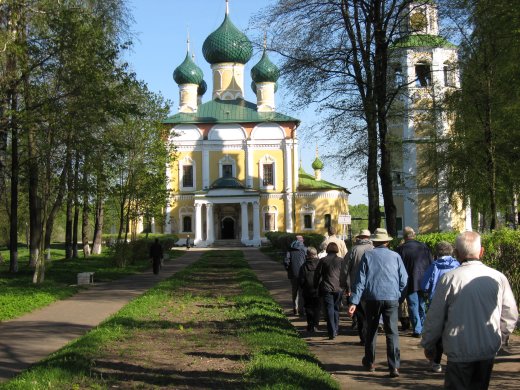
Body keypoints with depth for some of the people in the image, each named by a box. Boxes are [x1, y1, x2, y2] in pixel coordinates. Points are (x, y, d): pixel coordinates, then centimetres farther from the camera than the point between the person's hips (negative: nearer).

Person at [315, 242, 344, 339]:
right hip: (338, 289, 2)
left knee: (329, 310, -3)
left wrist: (316, 287, 12)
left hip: (326, 289, -2)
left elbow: (317, 275, 2)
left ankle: (332, 332, -12)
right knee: (336, 309, 16)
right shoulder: (341, 260, 3)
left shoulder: (323, 261, -1)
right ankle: (335, 330, 22)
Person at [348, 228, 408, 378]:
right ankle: (394, 366, -11)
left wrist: (354, 302, -4)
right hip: (392, 298, 0)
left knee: (371, 331, 16)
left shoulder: (367, 256, 2)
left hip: (372, 299, 0)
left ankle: (369, 362, 28)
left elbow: (360, 280, -2)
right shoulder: (395, 256, 5)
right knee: (392, 332, -1)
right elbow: (404, 280, 5)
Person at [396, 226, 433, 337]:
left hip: (410, 282, -3)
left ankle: (417, 330, 1)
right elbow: (431, 263, 4)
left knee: (413, 306, 3)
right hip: (424, 281, 4)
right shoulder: (423, 246, 0)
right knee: (422, 305, 16)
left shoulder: (401, 249, -10)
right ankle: (423, 328, 22)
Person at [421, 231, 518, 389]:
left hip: (460, 352, -4)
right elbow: (511, 316, 4)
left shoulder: (449, 279, -12)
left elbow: (435, 318, -7)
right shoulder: (498, 278, -3)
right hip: (489, 351, 4)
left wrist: (428, 345, 8)